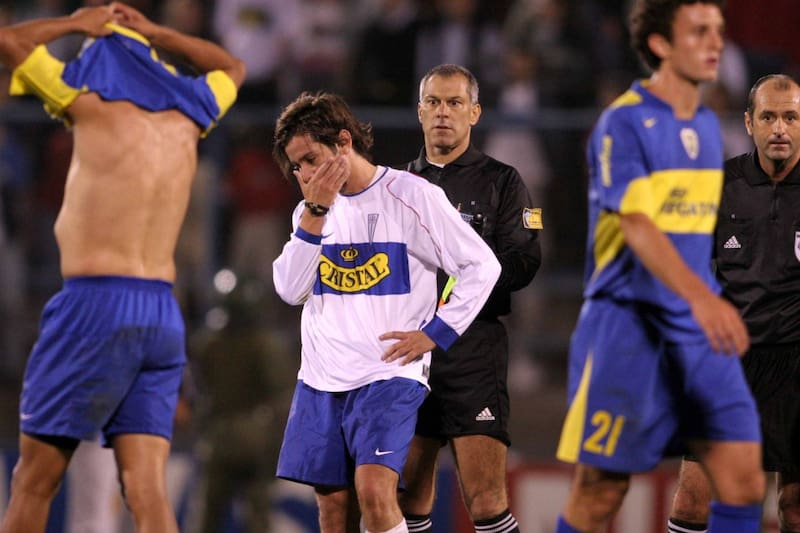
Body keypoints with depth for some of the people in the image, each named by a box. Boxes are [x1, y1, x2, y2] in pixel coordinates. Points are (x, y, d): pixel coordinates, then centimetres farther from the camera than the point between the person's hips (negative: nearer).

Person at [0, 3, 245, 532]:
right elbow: (232, 68, 37)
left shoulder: (95, 103, -1)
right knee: (148, 489, -2)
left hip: (96, 303, -5)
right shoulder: (186, 116, 14)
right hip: (162, 315, 5)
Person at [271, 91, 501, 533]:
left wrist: (434, 334, -10)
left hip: (389, 373, -6)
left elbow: (482, 266, -5)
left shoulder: (412, 195, -6)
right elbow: (290, 290, -1)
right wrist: (315, 212, -9)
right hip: (321, 378, 6)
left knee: (374, 489, -22)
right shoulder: (312, 210, 11)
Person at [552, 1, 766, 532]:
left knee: (744, 480, -6)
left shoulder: (707, 125, 12)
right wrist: (701, 296, -38)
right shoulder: (623, 124, -11)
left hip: (697, 332, 7)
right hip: (627, 326, -7)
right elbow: (637, 227, -24)